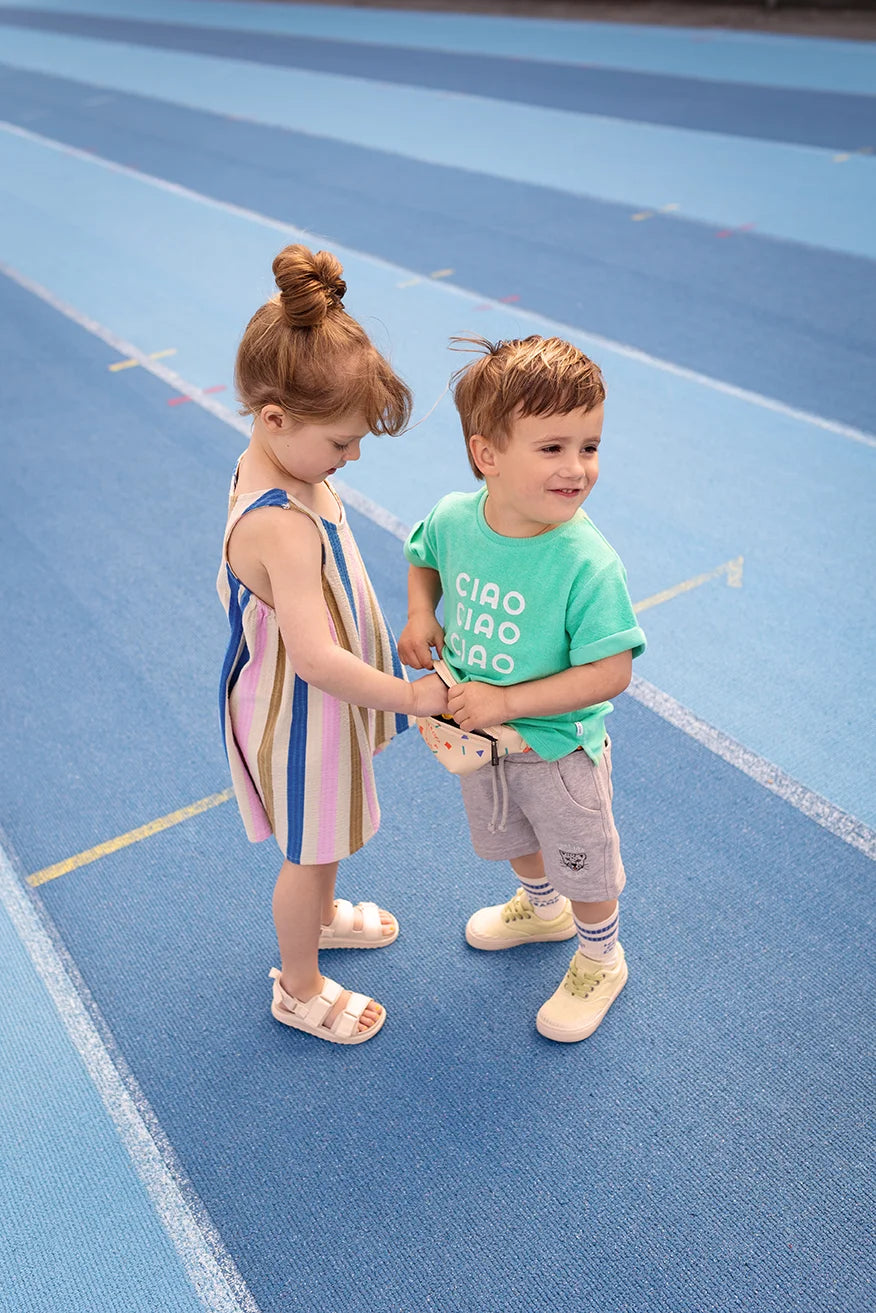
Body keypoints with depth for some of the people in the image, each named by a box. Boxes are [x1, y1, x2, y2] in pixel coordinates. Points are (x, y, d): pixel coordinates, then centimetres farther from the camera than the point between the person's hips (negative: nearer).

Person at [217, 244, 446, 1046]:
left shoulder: (273, 465, -5)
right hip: (302, 716, -9)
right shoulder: (281, 527, -36)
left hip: (323, 703, 9)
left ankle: (320, 913, 59)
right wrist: (412, 695, -27)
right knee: (312, 851, 14)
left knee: (327, 838, 31)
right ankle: (299, 988, 38)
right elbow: (316, 659, -38)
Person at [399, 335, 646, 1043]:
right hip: (477, 733, 6)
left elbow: (610, 673, -29)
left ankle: (600, 961, 49)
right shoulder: (453, 518, -17)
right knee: (507, 837, 32)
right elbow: (425, 559, 7)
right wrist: (420, 615, -12)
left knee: (582, 863, 20)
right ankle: (541, 908, 64)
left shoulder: (588, 563, -33)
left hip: (557, 749, -5)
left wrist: (507, 701, -31)